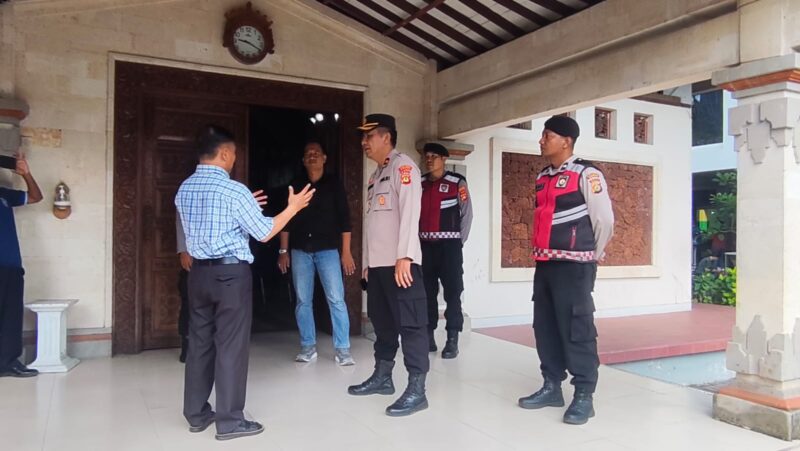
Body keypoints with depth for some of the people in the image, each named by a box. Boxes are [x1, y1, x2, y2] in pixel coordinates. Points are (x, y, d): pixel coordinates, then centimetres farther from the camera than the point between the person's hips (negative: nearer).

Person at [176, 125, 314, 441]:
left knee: (200, 342, 14)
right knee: (231, 346, 1)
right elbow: (264, 233, -7)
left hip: (199, 271, 7)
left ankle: (196, 414, 24)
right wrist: (292, 208, 5)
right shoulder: (234, 191, -14)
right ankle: (230, 420, 8)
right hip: (231, 273, -7)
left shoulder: (184, 190, 7)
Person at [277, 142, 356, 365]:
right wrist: (283, 251, 5)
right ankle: (308, 346, 17)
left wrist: (346, 252, -5)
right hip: (300, 251, 3)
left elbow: (344, 219, 0)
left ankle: (342, 349, 1)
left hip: (327, 250, -2)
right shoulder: (295, 186, 9)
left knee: (336, 299, -7)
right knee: (303, 301, 6)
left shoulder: (334, 184, 3)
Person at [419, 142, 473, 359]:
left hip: (448, 244, -4)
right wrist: (416, 239, 5)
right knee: (427, 292, 8)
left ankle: (452, 341, 0)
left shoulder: (457, 182, 0)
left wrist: (460, 241, -3)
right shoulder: (420, 184, 11)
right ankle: (428, 337, 17)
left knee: (452, 292, -3)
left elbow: (467, 213, -1)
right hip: (425, 245, 4)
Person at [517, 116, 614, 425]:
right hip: (544, 264, 8)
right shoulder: (542, 178, 15)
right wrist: (542, 253, 17)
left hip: (573, 266, -8)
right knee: (544, 327, 11)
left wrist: (590, 257, 3)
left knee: (576, 330, -3)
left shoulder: (586, 174, -9)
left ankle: (583, 396, 8)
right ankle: (552, 387, 24)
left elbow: (604, 220, -8)